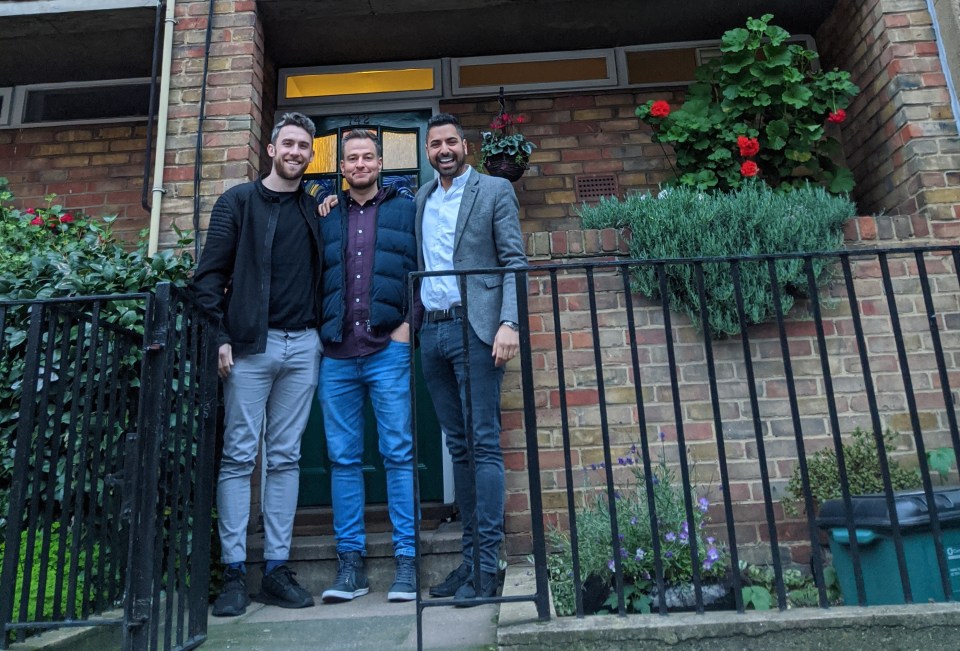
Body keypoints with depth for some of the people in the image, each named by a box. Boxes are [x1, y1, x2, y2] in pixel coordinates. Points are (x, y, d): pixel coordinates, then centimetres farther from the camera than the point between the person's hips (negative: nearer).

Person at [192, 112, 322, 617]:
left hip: (302, 345, 3)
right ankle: (234, 573, 8)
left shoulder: (314, 209, 15)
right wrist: (219, 337, -9)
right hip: (250, 344, -3)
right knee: (239, 456, 0)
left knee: (285, 457, 5)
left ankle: (277, 569, 13)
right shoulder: (238, 201, 5)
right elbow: (210, 274, -1)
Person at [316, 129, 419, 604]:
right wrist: (321, 331, 4)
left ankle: (406, 562, 6)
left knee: (399, 454, -2)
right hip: (336, 353, 4)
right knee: (342, 458, 5)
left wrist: (408, 323, -8)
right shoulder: (326, 217, 18)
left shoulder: (405, 210, 10)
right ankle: (350, 564, 14)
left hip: (388, 348, -3)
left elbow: (421, 269, 3)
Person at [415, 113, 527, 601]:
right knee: (458, 447, 8)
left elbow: (515, 262, -3)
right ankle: (469, 555, 16)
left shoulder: (495, 191, 4)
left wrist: (509, 324, -14)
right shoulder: (421, 199, 19)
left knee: (483, 445, -5)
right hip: (432, 331, 5)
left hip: (474, 327, -5)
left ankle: (487, 564, 1)